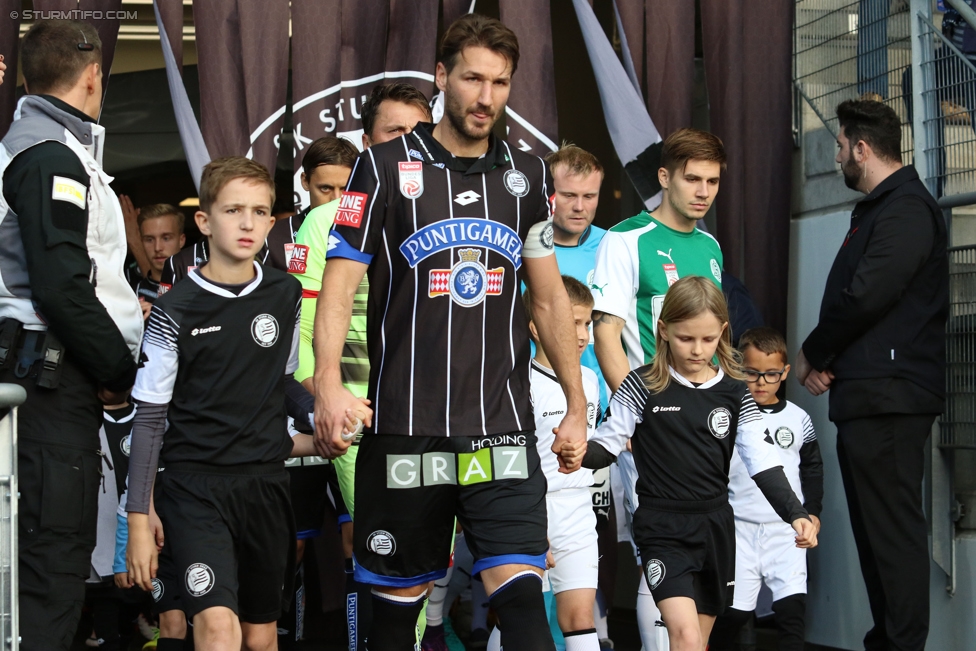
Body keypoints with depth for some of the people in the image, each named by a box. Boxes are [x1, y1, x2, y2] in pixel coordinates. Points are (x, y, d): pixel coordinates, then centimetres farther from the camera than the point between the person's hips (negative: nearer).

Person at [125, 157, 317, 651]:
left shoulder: (285, 297, 5)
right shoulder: (176, 311, -5)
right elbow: (149, 419, -2)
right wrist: (138, 518, -5)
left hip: (265, 480, 4)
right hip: (194, 481, -4)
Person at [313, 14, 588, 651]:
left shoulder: (526, 174, 11)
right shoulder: (386, 167, 1)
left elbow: (550, 296, 19)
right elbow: (340, 284, -5)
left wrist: (577, 405, 18)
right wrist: (329, 384, -21)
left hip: (503, 430, 2)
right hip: (405, 431, -2)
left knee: (521, 594, -11)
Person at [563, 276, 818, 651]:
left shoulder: (734, 394, 4)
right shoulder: (643, 388, -5)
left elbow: (762, 462, 0)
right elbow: (608, 443, -3)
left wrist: (795, 514, -13)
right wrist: (582, 454, -26)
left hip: (716, 525, 4)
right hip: (663, 527, -4)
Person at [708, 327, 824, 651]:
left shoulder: (798, 420, 7)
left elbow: (812, 466, 19)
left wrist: (812, 511, 11)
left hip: (788, 530, 1)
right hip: (740, 528, -1)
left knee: (792, 606, -8)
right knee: (733, 610, 1)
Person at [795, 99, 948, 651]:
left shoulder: (907, 208, -12)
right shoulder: (878, 209, 21)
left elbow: (865, 296, -20)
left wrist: (812, 354, -6)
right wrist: (827, 359, 4)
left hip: (890, 394, -10)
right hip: (864, 394, 10)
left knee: (893, 526, -11)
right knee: (874, 526, 12)